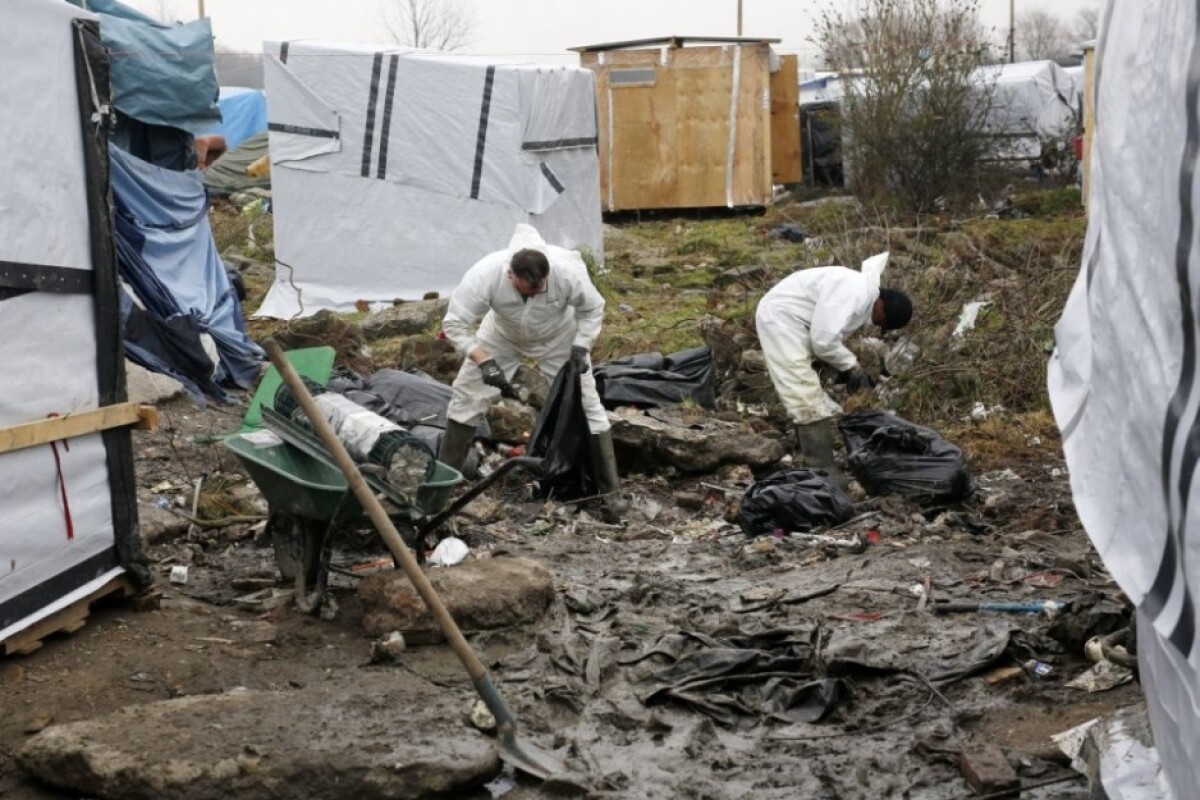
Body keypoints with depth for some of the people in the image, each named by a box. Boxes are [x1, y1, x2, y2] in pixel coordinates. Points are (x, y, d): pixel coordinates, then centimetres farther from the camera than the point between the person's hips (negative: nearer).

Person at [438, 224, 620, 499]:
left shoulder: (568, 271, -37)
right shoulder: (485, 274, -38)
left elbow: (592, 309, -17)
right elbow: (455, 323, -31)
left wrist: (580, 347, -28)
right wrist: (484, 361, -41)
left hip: (558, 335, -1)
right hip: (503, 333, 1)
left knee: (583, 398, -5)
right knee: (468, 393, -3)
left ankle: (607, 484, 3)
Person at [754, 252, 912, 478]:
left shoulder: (863, 294, 7)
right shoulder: (853, 294, -25)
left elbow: (828, 334, 16)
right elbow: (824, 340, -27)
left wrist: (849, 367, 9)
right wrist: (851, 366, -12)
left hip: (789, 320, 11)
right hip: (780, 317, -11)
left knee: (810, 397, 18)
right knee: (808, 399, -13)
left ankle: (814, 462, 28)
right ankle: (822, 470, -13)